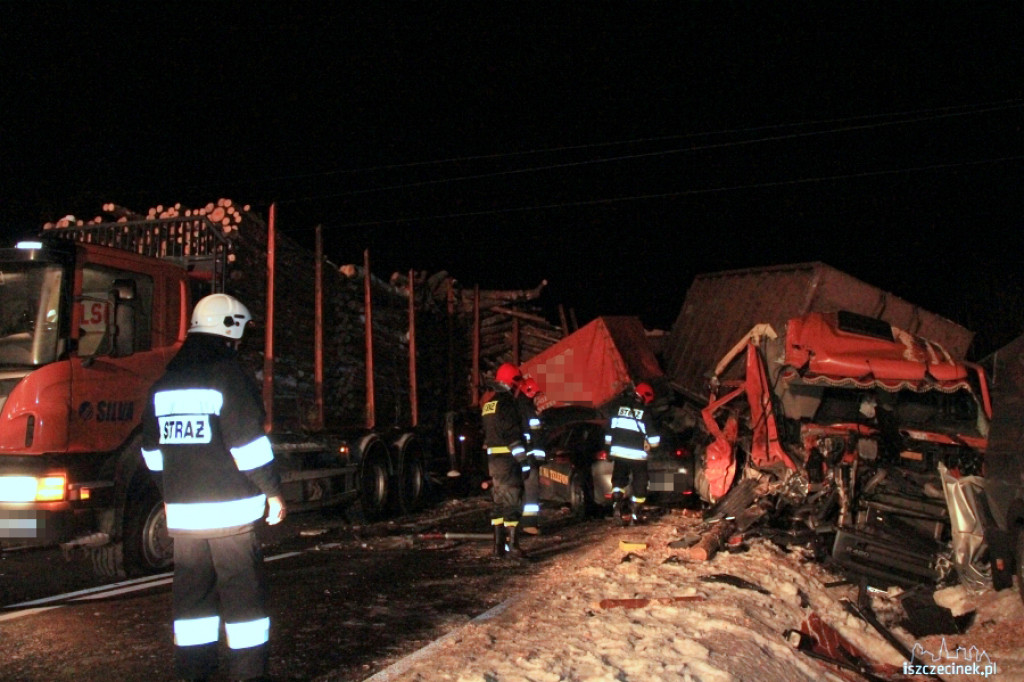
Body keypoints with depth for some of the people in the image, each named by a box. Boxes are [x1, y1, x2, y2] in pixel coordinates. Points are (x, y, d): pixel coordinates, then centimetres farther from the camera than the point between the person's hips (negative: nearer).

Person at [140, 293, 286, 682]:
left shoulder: (164, 383, 13)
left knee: (191, 592, 13)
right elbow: (250, 442, -15)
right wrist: (273, 492, -7)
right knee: (244, 593, 1)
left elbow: (152, 448, 19)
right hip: (230, 510, -6)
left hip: (181, 510, 7)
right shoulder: (228, 374, -10)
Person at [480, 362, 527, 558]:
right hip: (507, 458, -9)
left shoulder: (488, 404, 16)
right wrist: (520, 454, -16)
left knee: (499, 501, 13)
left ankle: (499, 545, 16)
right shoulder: (506, 403, -14)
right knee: (512, 500, -5)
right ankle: (511, 545, -5)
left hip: (492, 458, 9)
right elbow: (512, 432, -19)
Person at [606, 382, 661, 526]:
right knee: (640, 485, 10)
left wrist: (610, 444, 24)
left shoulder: (618, 406, 8)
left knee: (618, 481, 15)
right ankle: (634, 515, 9)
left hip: (618, 450, 3)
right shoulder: (645, 411, -3)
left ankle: (616, 505, -8)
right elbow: (653, 436, -4)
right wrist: (650, 444, 16)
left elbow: (609, 428, 12)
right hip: (637, 453, -3)